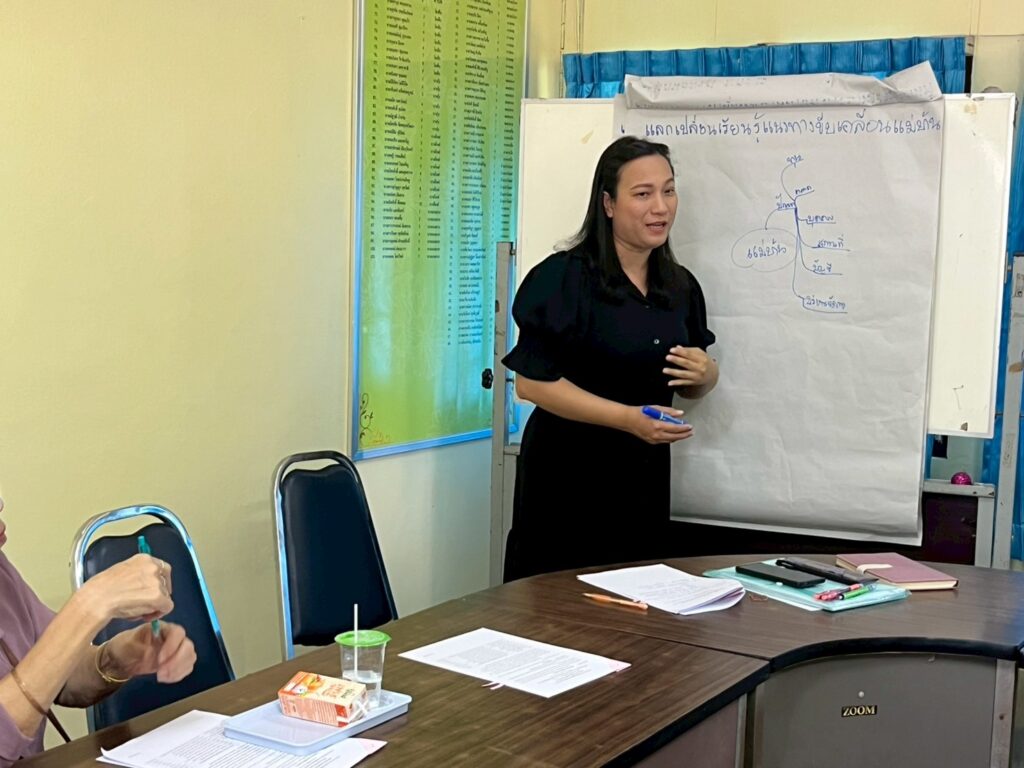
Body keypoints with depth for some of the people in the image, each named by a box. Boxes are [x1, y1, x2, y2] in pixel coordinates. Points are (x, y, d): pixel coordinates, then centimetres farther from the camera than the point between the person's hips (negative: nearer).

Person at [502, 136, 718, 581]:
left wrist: (705, 373, -5)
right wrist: (629, 418, -22)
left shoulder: (680, 286, 9)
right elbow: (531, 382, -17)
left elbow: (689, 388, 19)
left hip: (646, 478, 6)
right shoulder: (564, 277, -12)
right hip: (569, 476, -6)